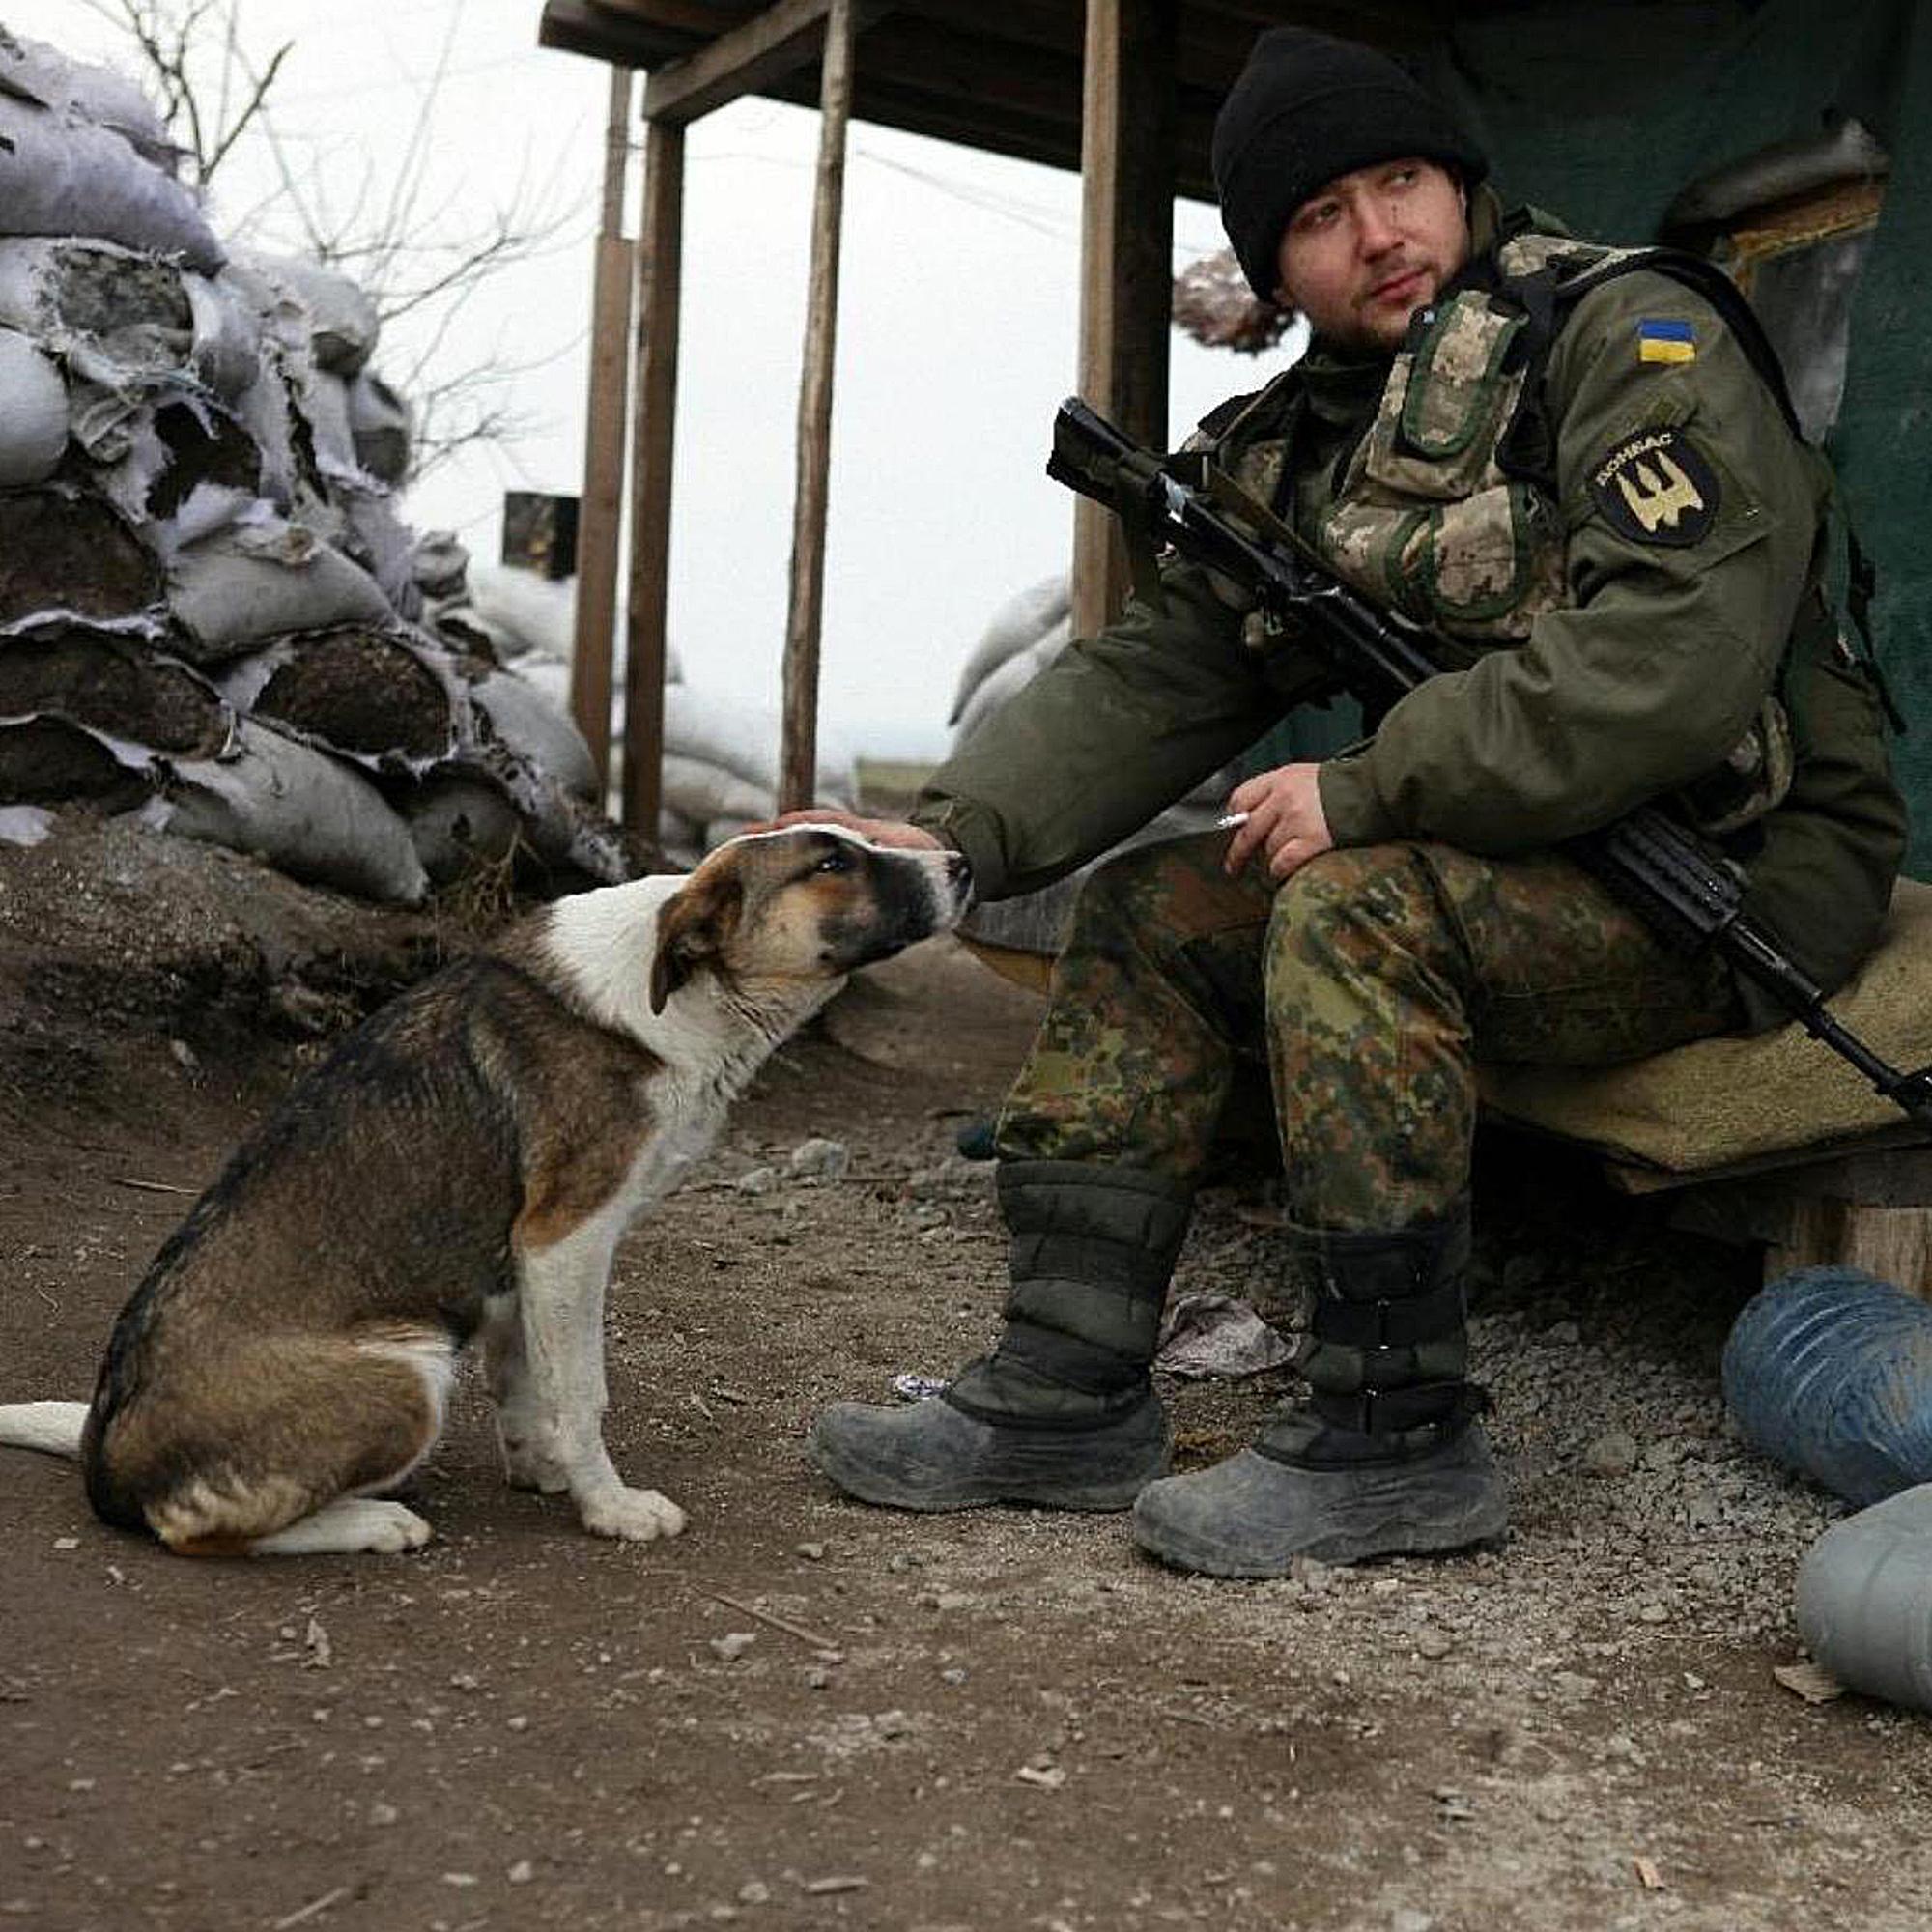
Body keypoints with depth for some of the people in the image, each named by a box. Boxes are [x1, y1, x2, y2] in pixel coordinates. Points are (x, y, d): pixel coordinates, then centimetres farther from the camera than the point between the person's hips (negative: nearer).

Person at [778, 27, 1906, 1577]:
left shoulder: (1632, 333, -13)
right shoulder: (1299, 449, 9)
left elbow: (1679, 653, -27)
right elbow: (1152, 680, 3)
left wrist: (1367, 790, -24)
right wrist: (957, 832, -14)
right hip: (1524, 860, 8)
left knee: (1357, 905, -30)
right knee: (1146, 915, -1)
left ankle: (1397, 1438, -19)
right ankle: (1071, 1390, -2)